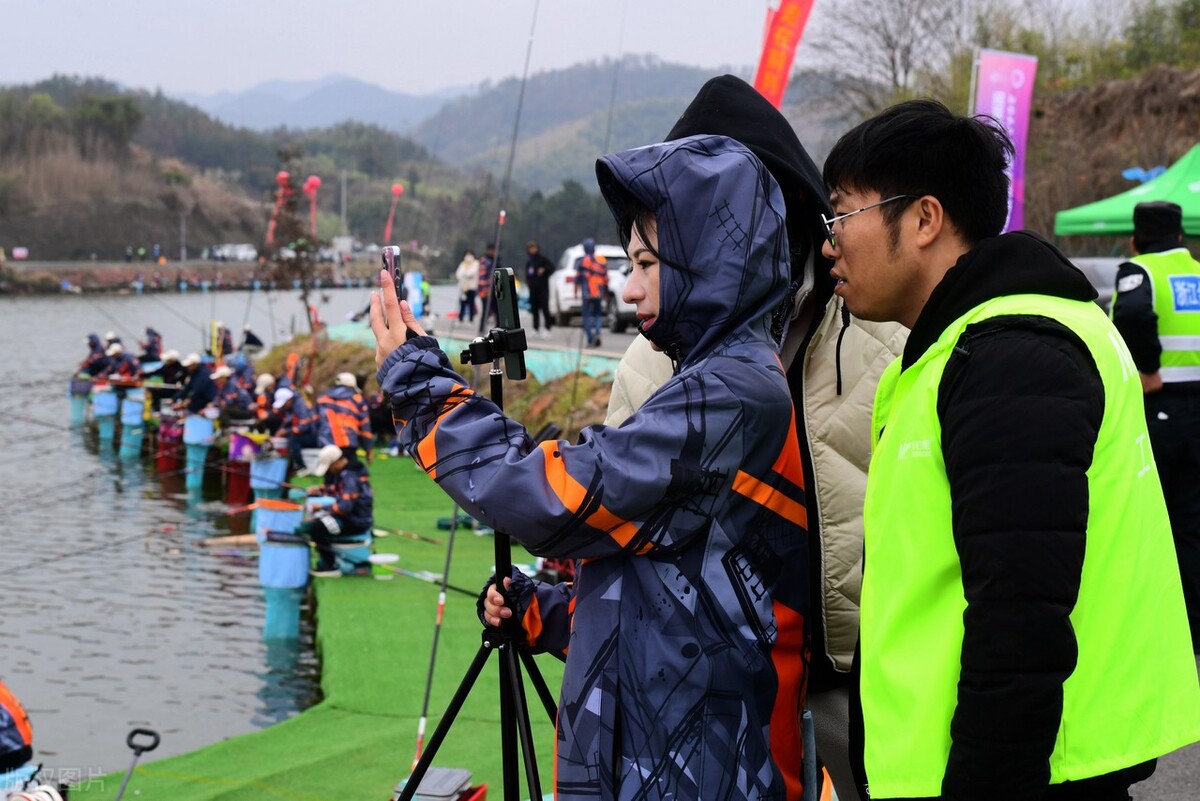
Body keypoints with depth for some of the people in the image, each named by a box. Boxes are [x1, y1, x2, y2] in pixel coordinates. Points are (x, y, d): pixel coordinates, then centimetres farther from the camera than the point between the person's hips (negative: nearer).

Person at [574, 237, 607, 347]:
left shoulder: (581, 262, -5)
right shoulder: (602, 261, 5)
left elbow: (577, 278, -4)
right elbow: (606, 278, 7)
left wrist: (576, 292, 6)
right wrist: (606, 292, 16)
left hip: (587, 294, -3)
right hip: (599, 293, 3)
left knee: (587, 316, 3)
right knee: (597, 314, 14)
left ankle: (590, 340, -2)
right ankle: (597, 332, -11)